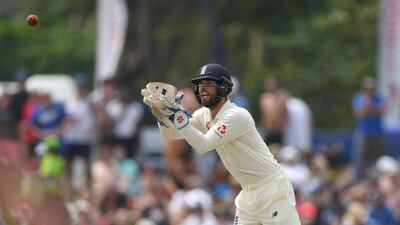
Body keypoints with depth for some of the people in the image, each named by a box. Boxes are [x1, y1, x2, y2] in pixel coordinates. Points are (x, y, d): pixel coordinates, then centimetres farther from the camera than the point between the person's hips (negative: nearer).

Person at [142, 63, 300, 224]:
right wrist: (162, 113, -17)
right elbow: (169, 134, 3)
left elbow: (203, 145, -29)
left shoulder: (237, 116, -21)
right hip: (248, 192, 9)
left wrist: (178, 114, -30)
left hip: (271, 188, -9)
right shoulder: (204, 116, 5)